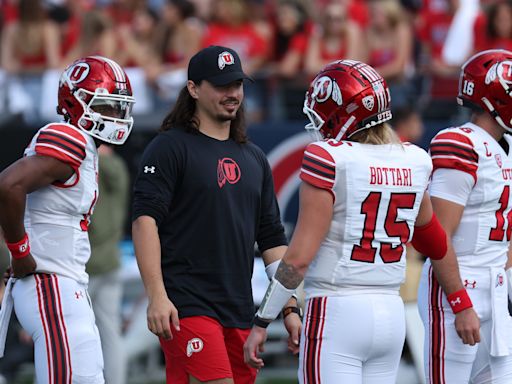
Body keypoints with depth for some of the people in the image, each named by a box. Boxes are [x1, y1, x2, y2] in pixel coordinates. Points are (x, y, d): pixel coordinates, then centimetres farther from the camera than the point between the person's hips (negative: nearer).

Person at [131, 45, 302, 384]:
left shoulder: (253, 159, 19)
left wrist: (290, 308, 15)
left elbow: (272, 239, 22)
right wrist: (157, 296, -20)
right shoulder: (171, 148, -1)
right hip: (187, 305, -6)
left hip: (240, 311, 6)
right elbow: (145, 220, -10)